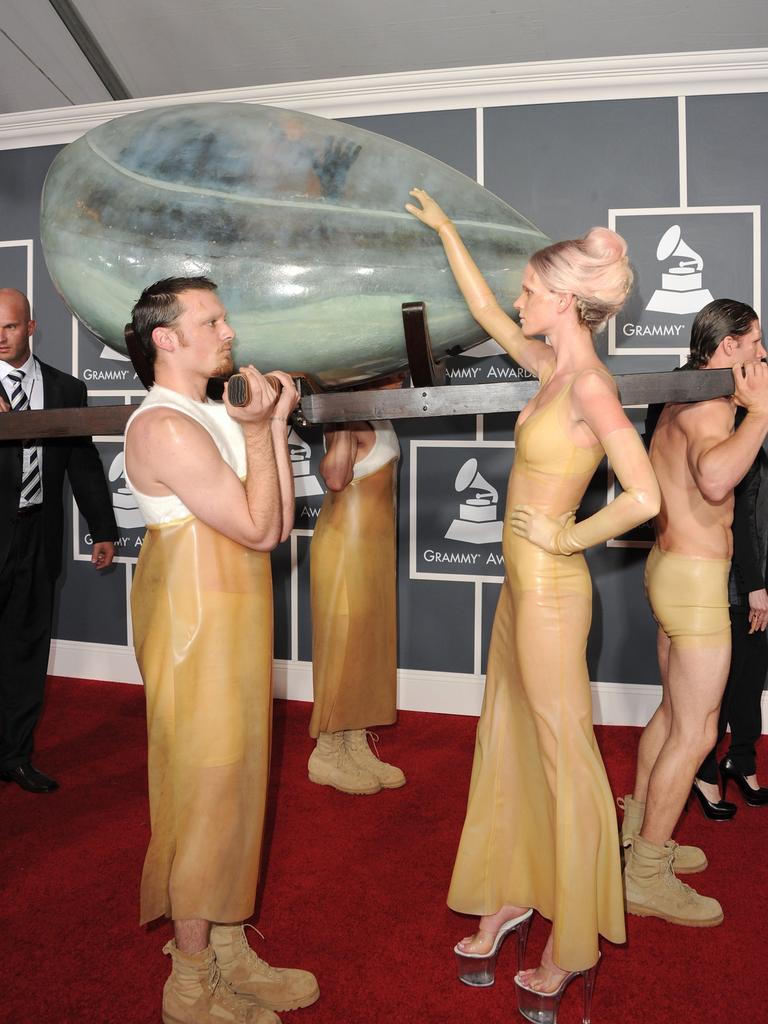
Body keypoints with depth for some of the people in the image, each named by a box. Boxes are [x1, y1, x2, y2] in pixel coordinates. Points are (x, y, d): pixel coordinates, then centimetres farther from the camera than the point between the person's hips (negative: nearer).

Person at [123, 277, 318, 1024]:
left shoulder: (212, 418, 12)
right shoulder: (165, 427, -18)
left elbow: (280, 525, 5)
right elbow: (258, 529, -20)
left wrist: (275, 424, 2)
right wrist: (260, 429, -14)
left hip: (231, 626, 9)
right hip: (196, 630, -9)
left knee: (229, 788, 16)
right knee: (206, 794, 2)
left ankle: (228, 954, 31)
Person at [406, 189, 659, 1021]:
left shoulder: (590, 385, -19)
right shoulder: (554, 367, 7)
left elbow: (642, 496, -28)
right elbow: (484, 314, 21)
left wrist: (568, 538, -15)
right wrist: (445, 230, 27)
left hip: (550, 587, -9)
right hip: (523, 582, 9)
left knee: (564, 758, 3)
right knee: (511, 742, 18)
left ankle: (570, 949, 19)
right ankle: (514, 892, 35)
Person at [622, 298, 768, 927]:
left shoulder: (687, 398, 14)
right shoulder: (710, 404, -18)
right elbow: (715, 478, -40)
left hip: (672, 565, 11)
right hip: (696, 577, -11)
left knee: (674, 712, 20)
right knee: (696, 730, -4)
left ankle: (638, 836, 32)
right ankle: (647, 877, 6)